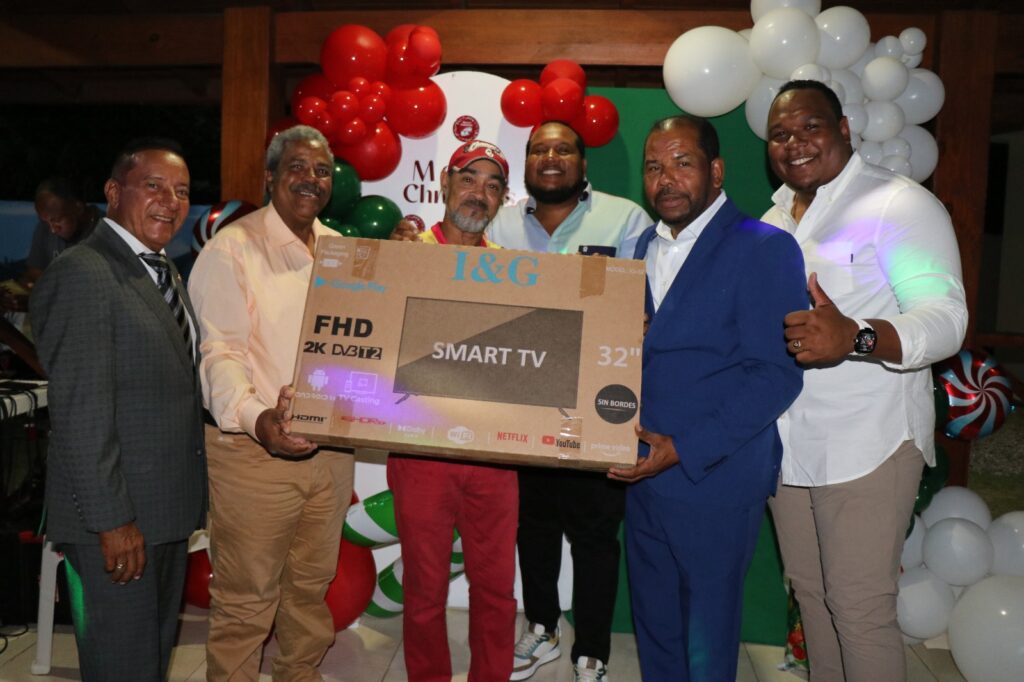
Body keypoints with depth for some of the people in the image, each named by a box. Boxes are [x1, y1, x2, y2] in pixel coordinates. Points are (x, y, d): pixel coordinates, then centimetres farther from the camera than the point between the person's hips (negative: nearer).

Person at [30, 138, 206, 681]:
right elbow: (80, 411, -20)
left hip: (169, 509, 9)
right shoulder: (82, 275, -16)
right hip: (118, 518, -8)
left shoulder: (164, 272, 13)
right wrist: (112, 519, -19)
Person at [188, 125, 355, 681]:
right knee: (246, 597, 5)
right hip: (254, 450, -6)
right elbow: (217, 352, -15)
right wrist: (255, 417, -30)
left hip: (331, 447, 6)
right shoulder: (231, 249, -7)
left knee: (313, 583, 19)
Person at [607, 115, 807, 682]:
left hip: (714, 481, -6)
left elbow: (776, 374, -16)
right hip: (643, 476, 6)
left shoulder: (764, 248, -10)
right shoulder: (644, 247, 11)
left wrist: (684, 449, -20)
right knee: (654, 629, 21)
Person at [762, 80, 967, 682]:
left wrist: (854, 337, -38)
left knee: (861, 608, 0)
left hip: (867, 446, -7)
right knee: (810, 591, 19)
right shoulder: (774, 220, 14)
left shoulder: (901, 204, -9)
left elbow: (945, 317, -20)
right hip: (786, 445, 7)